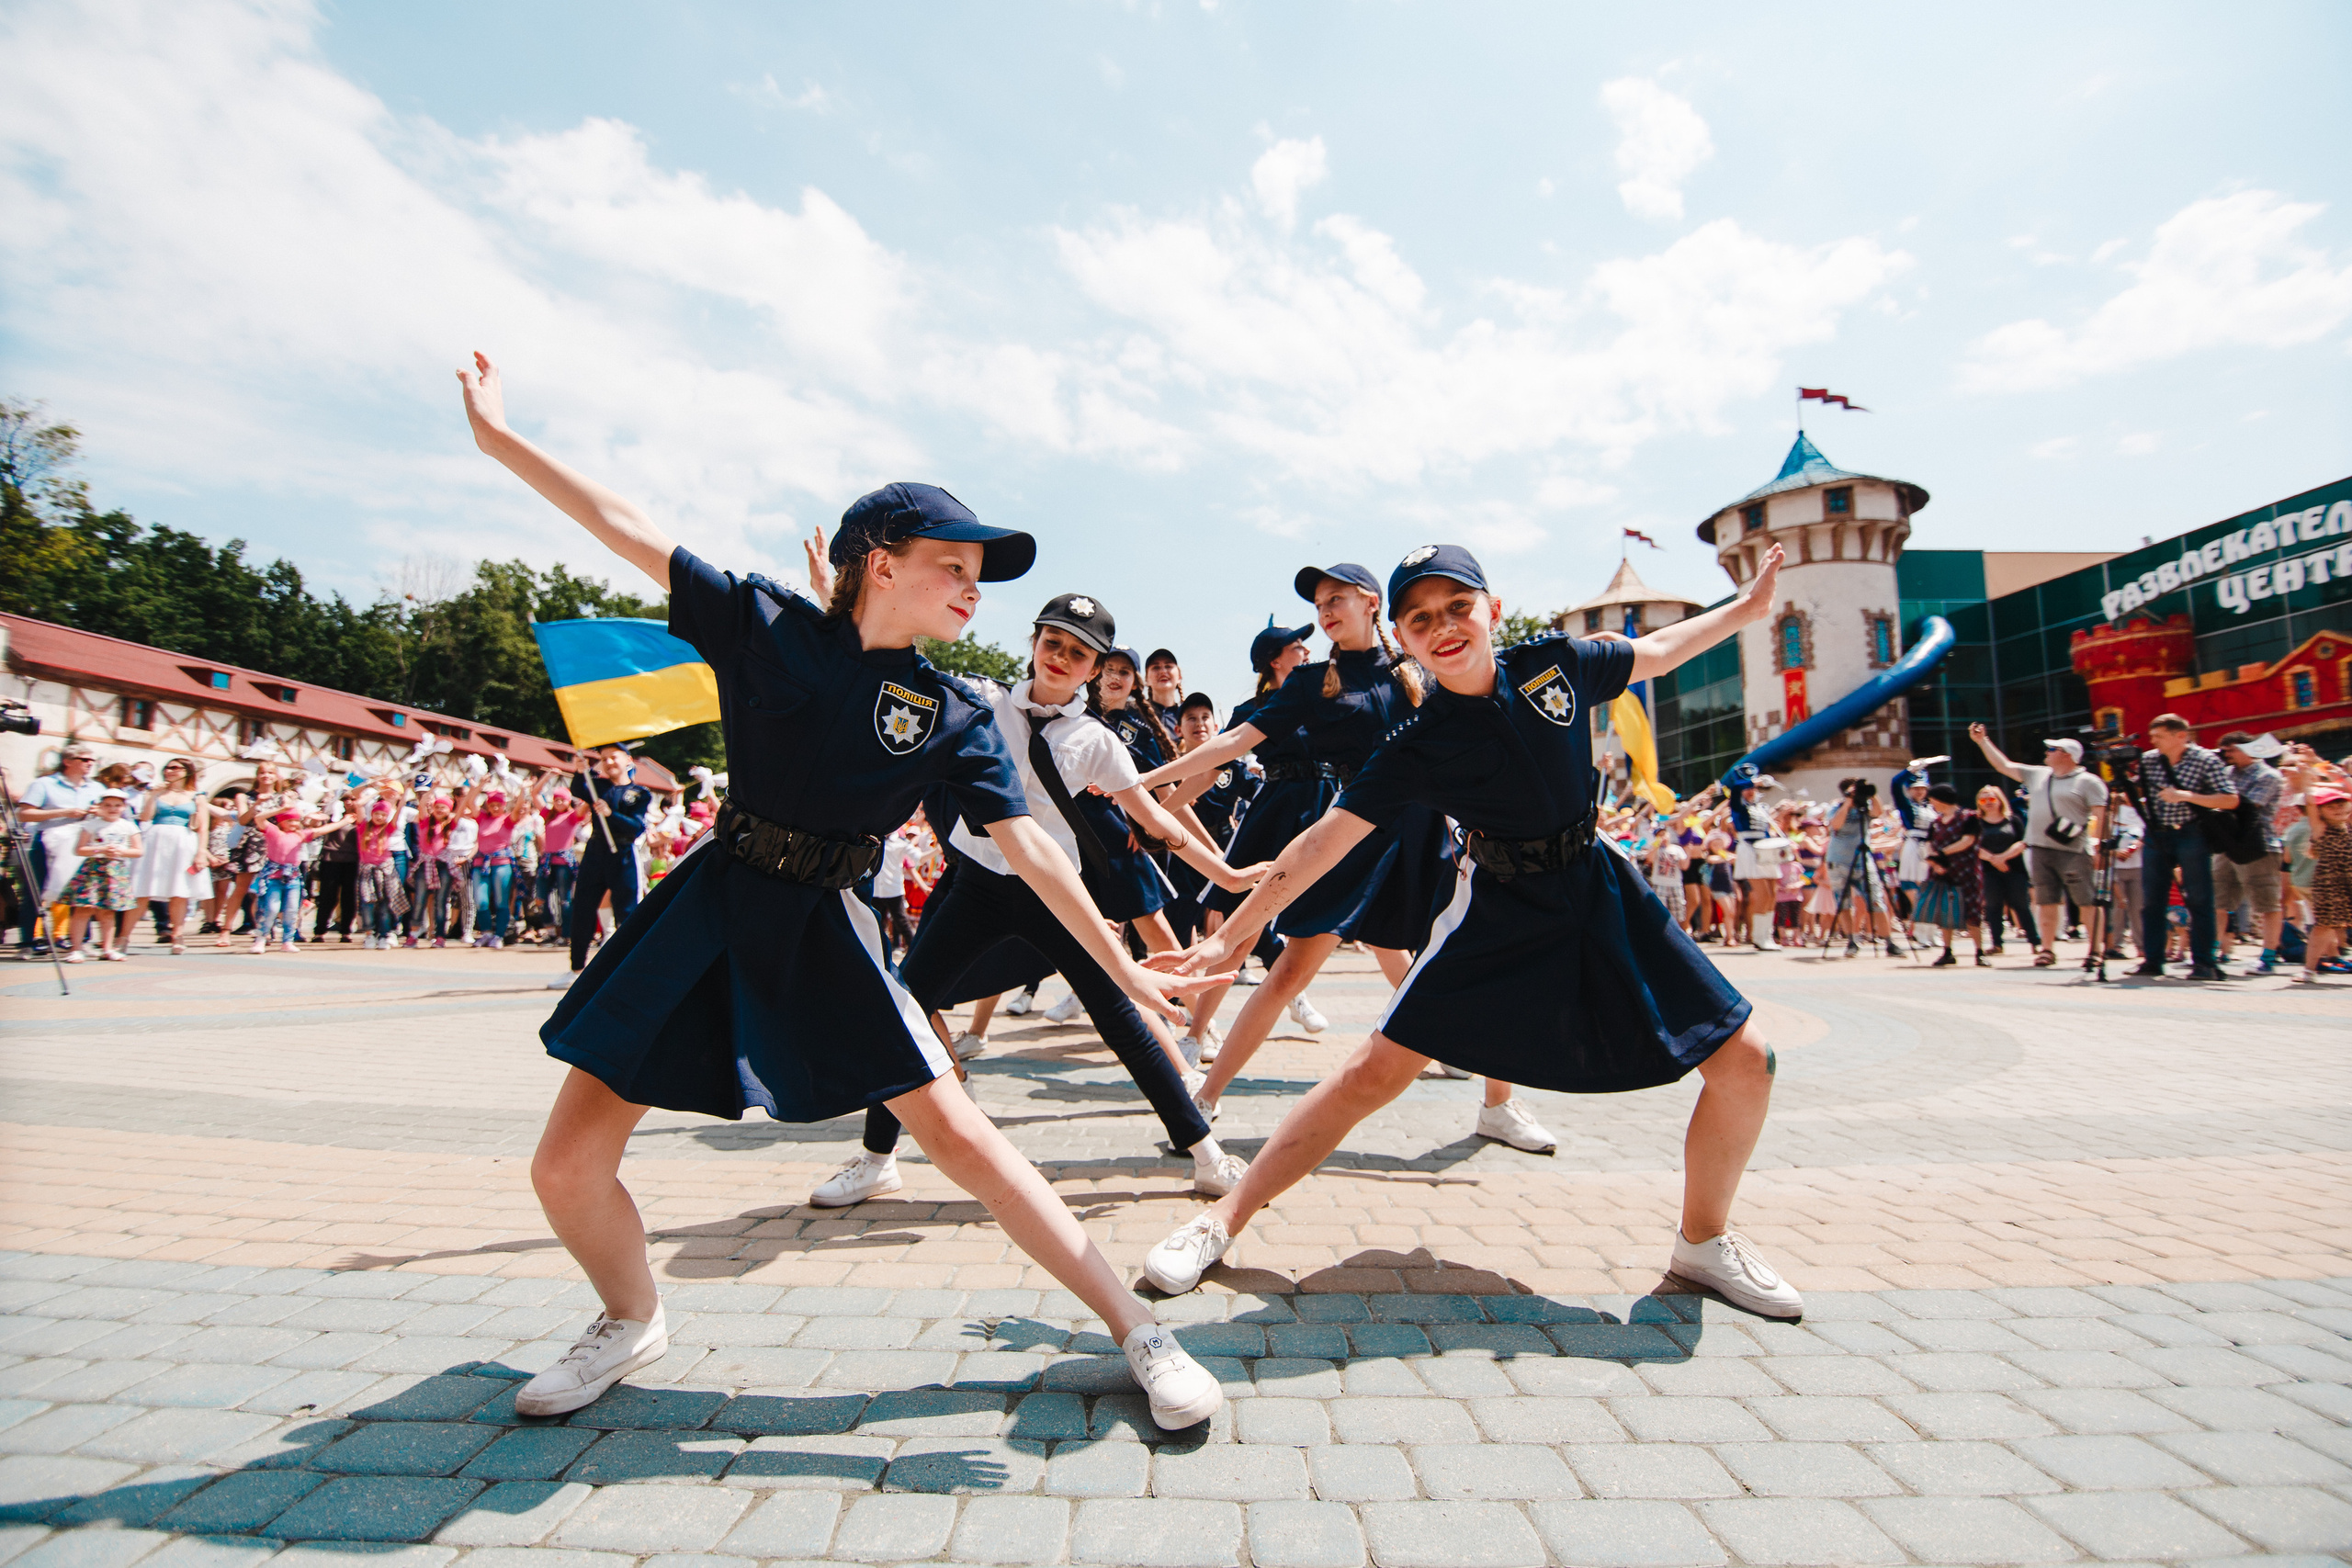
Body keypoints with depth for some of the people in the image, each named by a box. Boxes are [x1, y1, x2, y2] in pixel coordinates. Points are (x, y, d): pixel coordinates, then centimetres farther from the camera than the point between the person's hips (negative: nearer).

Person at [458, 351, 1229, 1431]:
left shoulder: (952, 719, -2)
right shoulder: (764, 625, -1)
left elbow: (1029, 848, -6)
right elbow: (627, 530, 4)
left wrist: (1123, 968, -11)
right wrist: (499, 436, 3)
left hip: (824, 932, -1)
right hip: (711, 909, 2)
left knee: (951, 1127, -10)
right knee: (568, 1161, 1)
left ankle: (1135, 1328, 2)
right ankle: (631, 1322, 33)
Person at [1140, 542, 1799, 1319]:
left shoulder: (1553, 662, -7)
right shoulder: (1415, 747, -16)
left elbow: (1654, 653, 14)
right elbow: (1324, 841, -17)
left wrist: (1745, 609, 17)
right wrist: (1231, 934, -18)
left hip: (1600, 890, 4)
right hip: (1499, 908, -4)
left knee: (1743, 1060, 1)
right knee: (1375, 1072, -11)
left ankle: (1703, 1241, 25)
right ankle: (1223, 1220, 1)